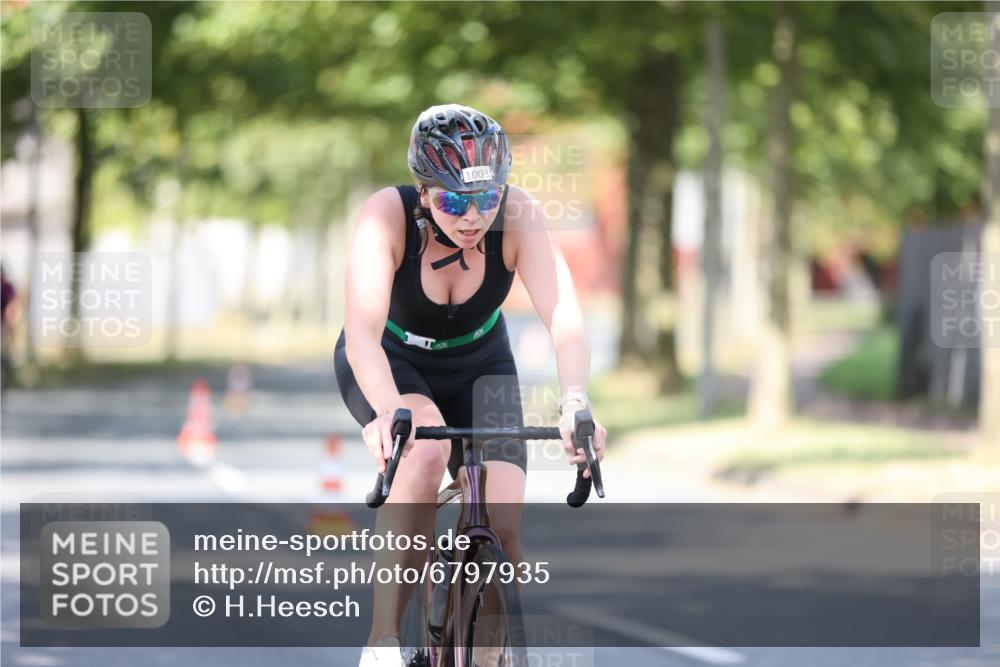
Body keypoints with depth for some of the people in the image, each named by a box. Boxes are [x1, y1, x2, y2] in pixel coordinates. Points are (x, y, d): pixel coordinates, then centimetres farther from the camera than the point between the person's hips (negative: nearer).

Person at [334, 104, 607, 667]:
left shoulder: (519, 215, -29)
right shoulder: (388, 215, -33)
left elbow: (564, 314, -39)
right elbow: (362, 332, -43)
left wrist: (575, 403, -57)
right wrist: (389, 411, -62)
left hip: (478, 366, 2)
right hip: (392, 362, -2)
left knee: (503, 527, -16)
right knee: (425, 450, -35)